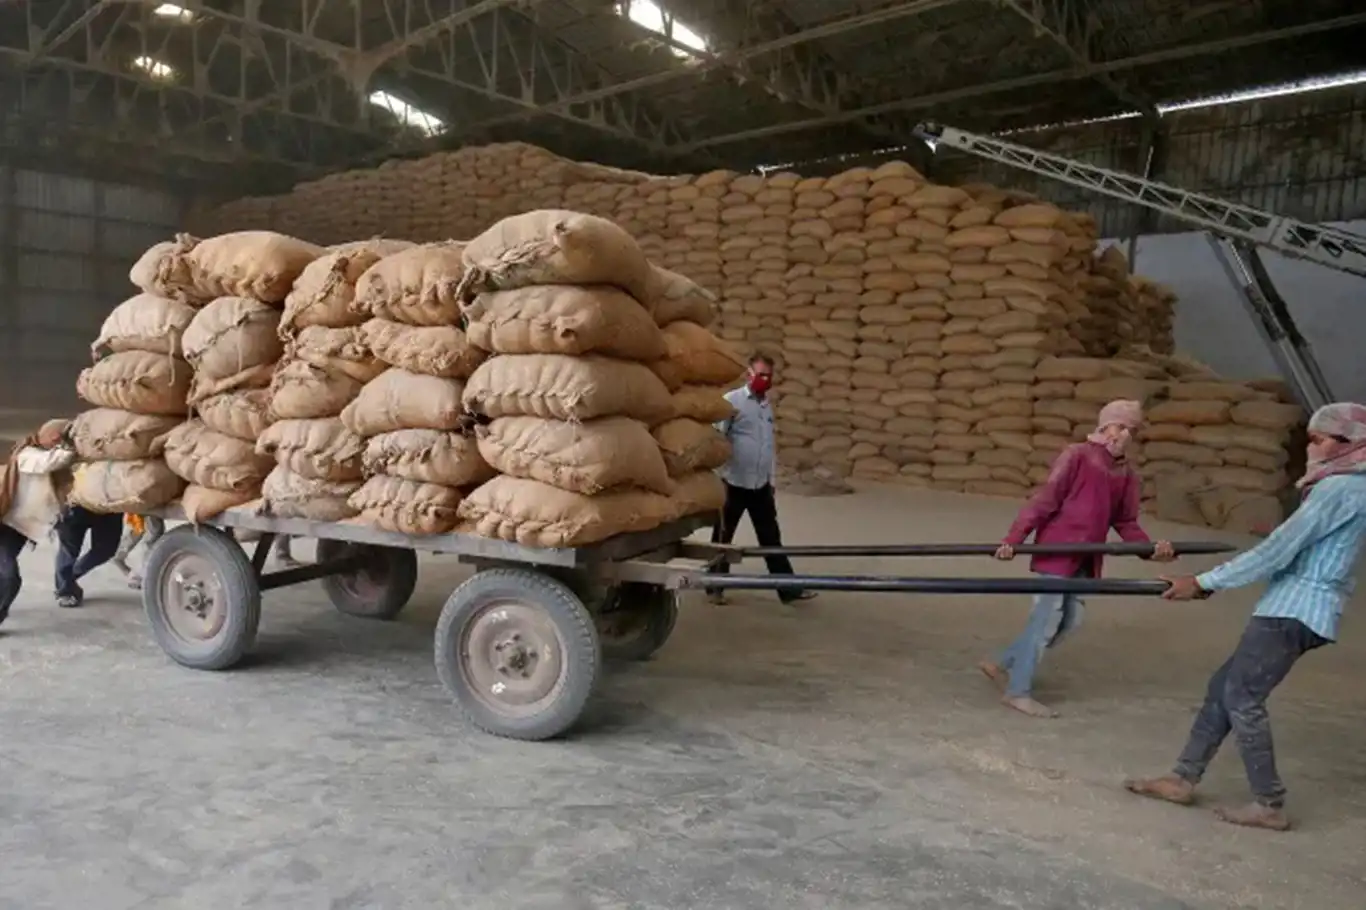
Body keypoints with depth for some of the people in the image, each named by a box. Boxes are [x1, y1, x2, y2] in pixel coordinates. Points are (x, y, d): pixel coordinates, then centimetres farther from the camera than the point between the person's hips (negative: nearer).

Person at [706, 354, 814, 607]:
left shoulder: (767, 406, 14)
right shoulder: (731, 401, -9)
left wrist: (771, 481, 18)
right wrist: (717, 476, -18)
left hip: (761, 485, 6)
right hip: (733, 484, -6)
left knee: (771, 538, 10)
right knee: (722, 537, 8)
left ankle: (789, 589, 16)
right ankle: (715, 587, 21)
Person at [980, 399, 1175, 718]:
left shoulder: (1127, 475, 9)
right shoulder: (1077, 456, -11)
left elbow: (1126, 522, 10)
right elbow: (1043, 501, -15)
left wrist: (1150, 547, -8)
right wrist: (1013, 539, -21)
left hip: (1085, 558, 8)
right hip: (1055, 551, -8)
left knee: (1070, 621, 10)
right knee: (1047, 619, -5)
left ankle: (1003, 664, 23)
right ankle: (1018, 692, 7)